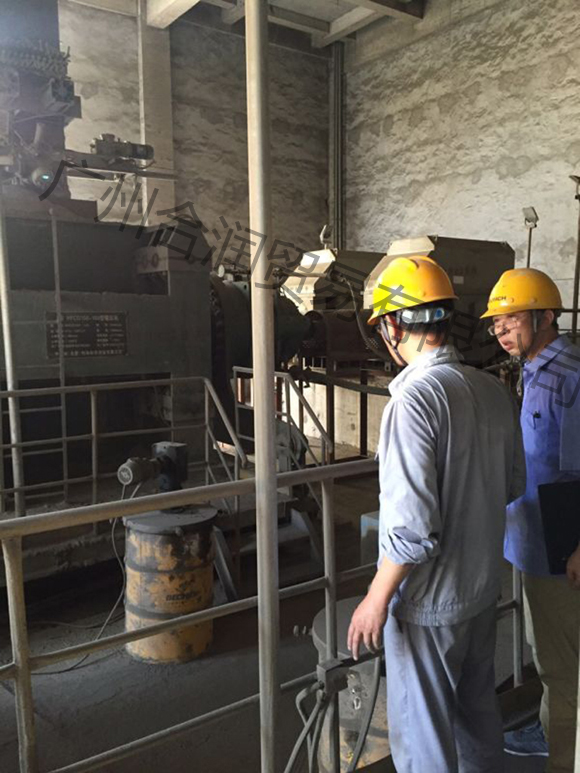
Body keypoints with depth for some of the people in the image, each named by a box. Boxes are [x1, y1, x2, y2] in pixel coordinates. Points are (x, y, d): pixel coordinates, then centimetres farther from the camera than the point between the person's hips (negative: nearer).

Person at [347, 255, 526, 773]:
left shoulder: (413, 399, -25)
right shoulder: (495, 391, -2)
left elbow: (413, 528, -27)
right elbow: (513, 485, 11)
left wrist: (376, 600, -14)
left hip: (430, 602, -7)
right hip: (485, 588, 8)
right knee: (479, 709, 27)